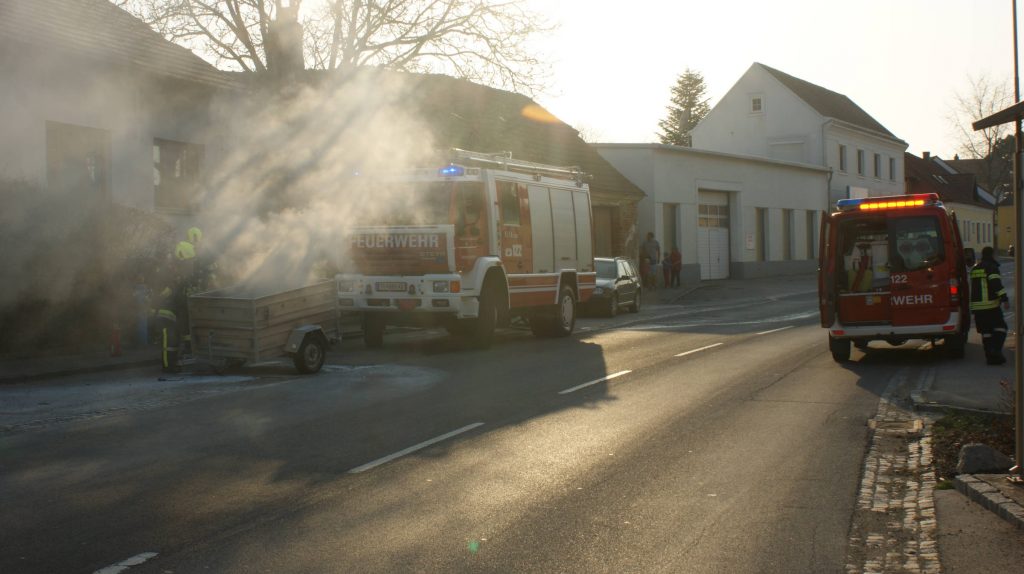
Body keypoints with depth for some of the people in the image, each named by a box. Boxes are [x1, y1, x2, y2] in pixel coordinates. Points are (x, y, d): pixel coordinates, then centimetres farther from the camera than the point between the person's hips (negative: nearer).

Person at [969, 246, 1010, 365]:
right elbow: (996, 283, -19)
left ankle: (990, 356, 4)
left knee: (985, 332, 8)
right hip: (991, 305, -6)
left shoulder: (975, 269, 18)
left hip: (977, 306, 6)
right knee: (1000, 328, 0)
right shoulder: (992, 267, -6)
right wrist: (1004, 299, -22)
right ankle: (996, 350, -17)